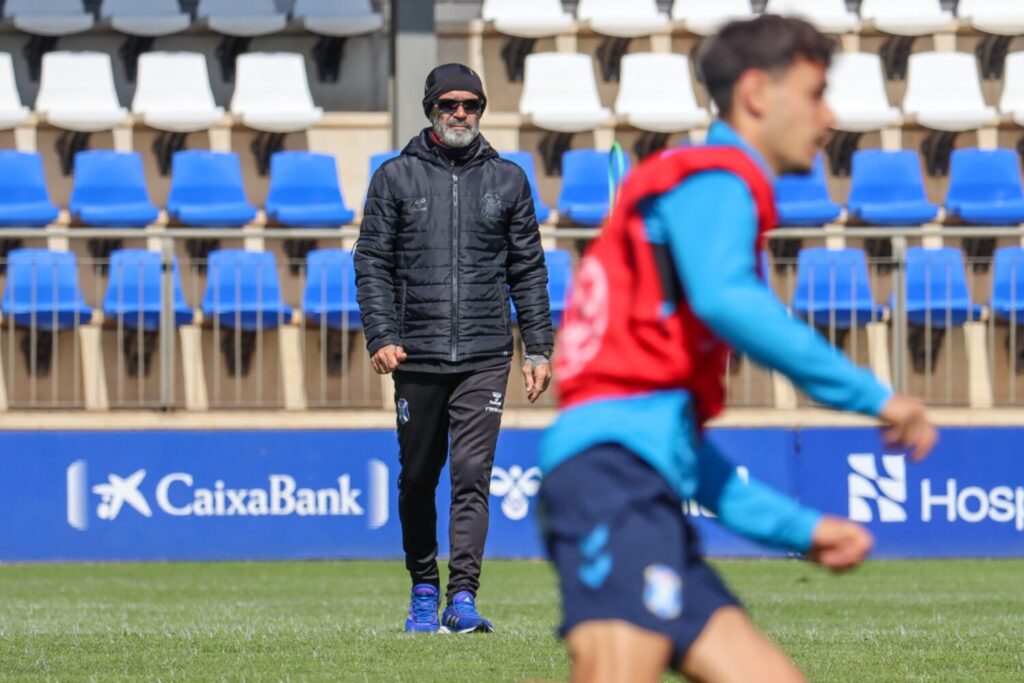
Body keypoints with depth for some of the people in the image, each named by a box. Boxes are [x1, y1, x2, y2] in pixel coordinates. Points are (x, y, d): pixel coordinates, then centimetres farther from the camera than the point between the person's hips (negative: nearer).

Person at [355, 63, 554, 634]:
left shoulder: (508, 180, 10)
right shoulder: (397, 178, 6)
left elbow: (529, 270, 11)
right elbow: (372, 263, 4)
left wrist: (540, 349, 5)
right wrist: (382, 336, -9)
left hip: (485, 357, -1)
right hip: (417, 355, 1)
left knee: (472, 474, -10)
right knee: (418, 477, 8)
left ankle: (463, 598, -16)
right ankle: (424, 591, 22)